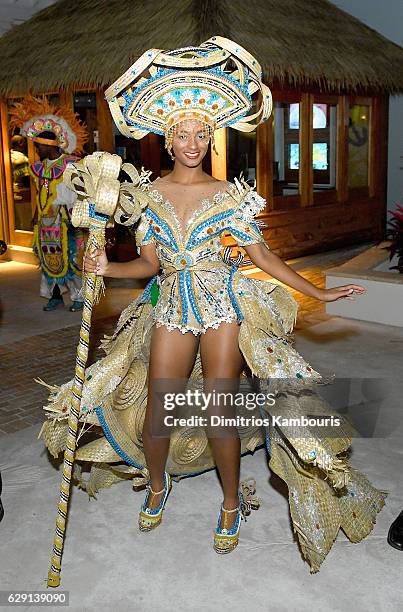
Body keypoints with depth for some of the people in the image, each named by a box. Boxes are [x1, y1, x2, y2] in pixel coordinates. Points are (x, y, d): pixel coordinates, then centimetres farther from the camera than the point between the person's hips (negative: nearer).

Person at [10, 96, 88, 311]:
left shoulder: (71, 164, -8)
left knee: (71, 258, -4)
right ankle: (56, 295, 18)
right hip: (46, 221, 6)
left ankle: (79, 296, 6)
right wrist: (36, 215, 16)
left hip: (67, 220, -6)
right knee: (50, 258, 8)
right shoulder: (38, 167, 11)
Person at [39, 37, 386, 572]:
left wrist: (319, 293, -3)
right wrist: (107, 269, -12)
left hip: (223, 309, -2)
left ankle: (231, 502, 24)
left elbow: (263, 255, 1)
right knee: (155, 412, 4)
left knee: (219, 413, -2)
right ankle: (157, 485, 36)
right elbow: (150, 264, 6)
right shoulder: (150, 194, 4)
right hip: (171, 310, 2)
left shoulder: (230, 195, -1)